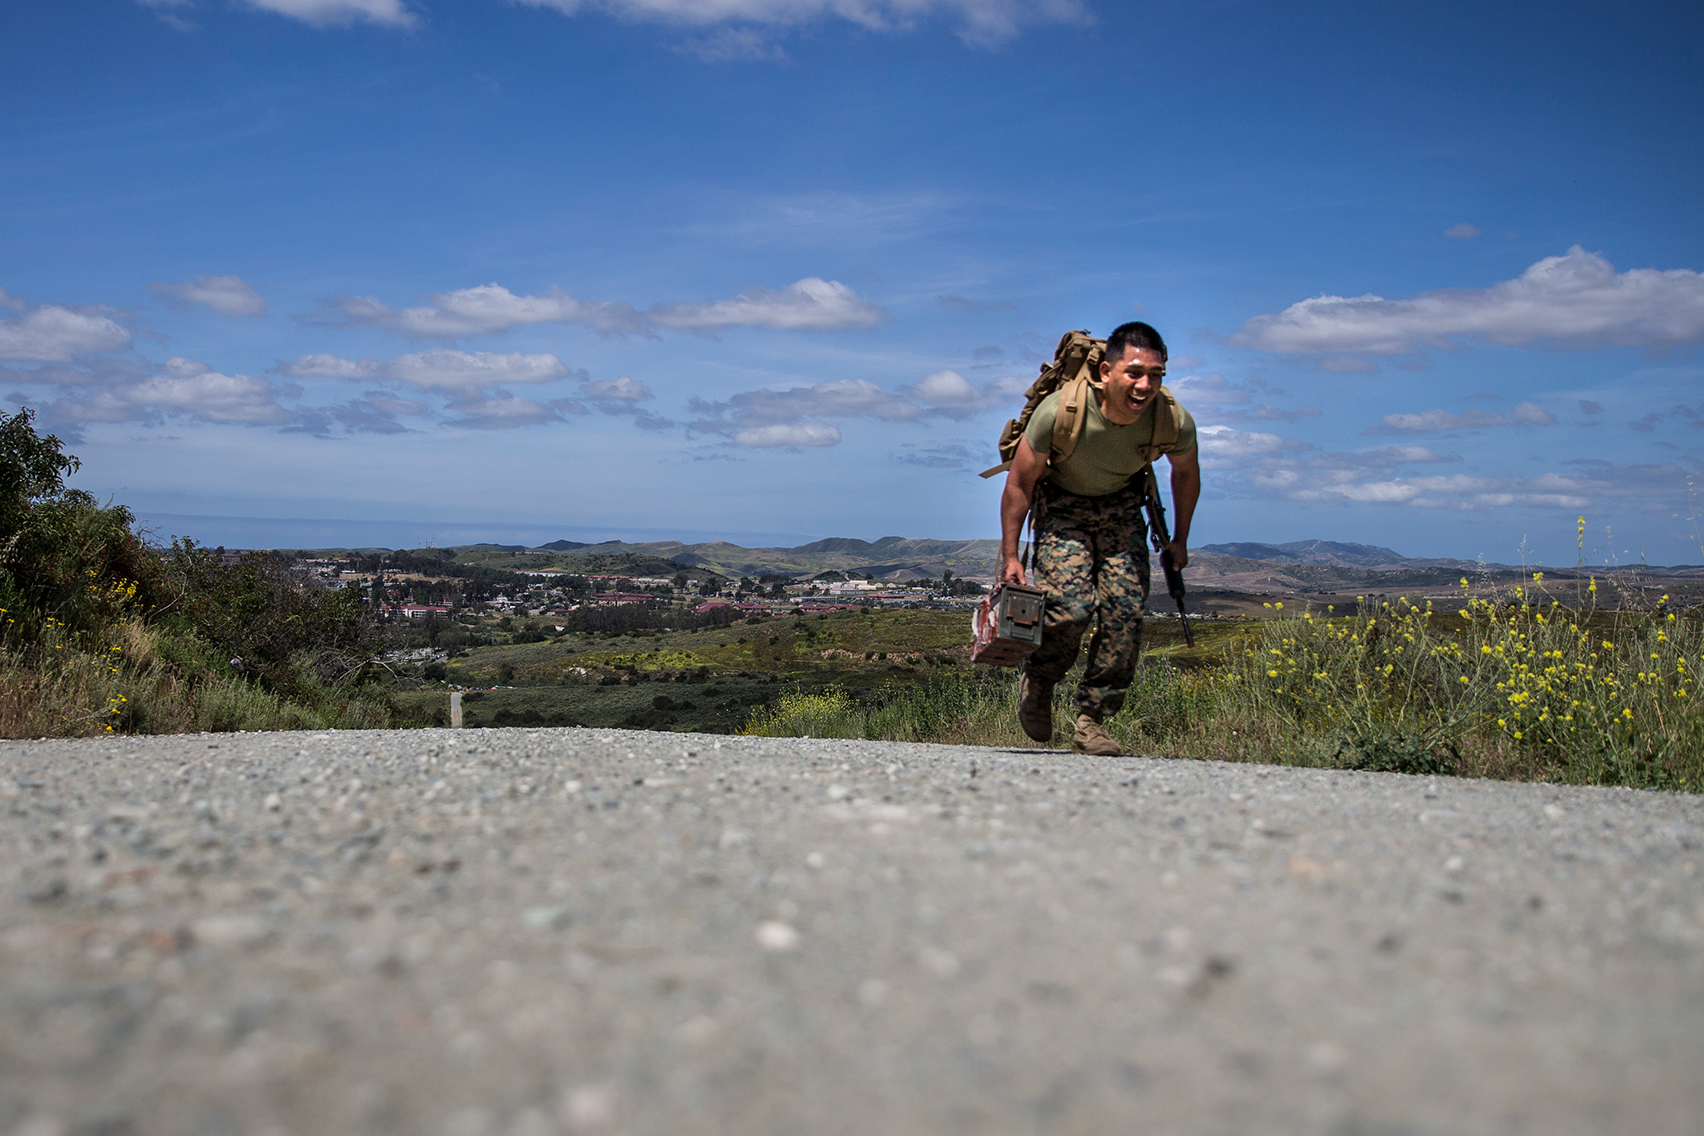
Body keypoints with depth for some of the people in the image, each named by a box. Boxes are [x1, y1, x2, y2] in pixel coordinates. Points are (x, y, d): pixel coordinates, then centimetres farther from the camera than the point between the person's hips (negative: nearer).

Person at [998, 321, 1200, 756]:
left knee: (1125, 614, -13)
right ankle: (1036, 684, 10)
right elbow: (1019, 482, -15)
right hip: (1062, 504, -3)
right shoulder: (1060, 411, -31)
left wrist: (1179, 540, 12)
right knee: (1071, 607, -21)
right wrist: (1010, 556, -12)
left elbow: (1186, 473, 3)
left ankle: (1092, 720, 2)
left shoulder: (1175, 423, -23)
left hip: (1121, 510, 3)